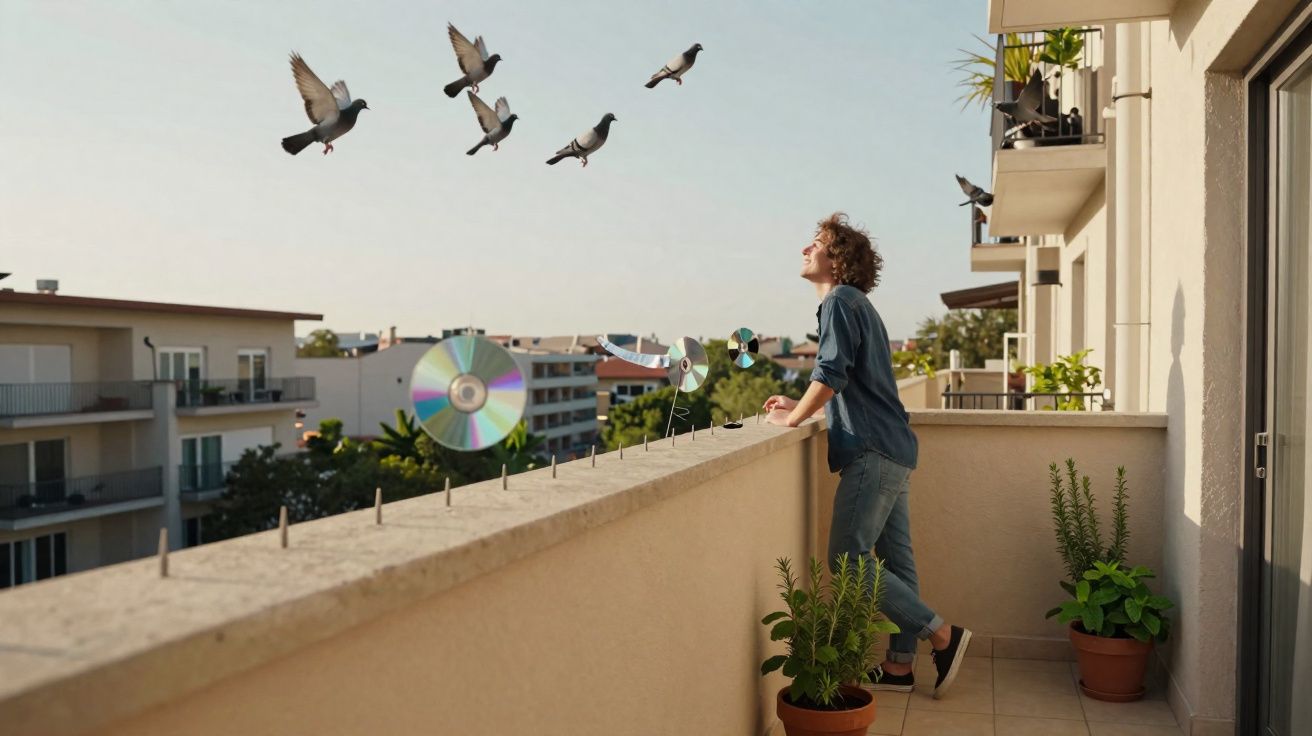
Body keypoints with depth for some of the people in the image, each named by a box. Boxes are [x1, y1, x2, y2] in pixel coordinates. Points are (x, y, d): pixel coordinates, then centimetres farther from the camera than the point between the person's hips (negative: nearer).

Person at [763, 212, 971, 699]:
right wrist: (800, 406, 22)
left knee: (847, 559, -7)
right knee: (895, 560, 10)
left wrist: (793, 418, -7)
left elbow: (830, 373, -19)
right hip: (894, 451, 10)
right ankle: (900, 664, 16)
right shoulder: (859, 305, 22)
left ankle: (942, 635, -2)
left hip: (873, 453, -10)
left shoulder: (840, 301, -9)